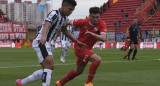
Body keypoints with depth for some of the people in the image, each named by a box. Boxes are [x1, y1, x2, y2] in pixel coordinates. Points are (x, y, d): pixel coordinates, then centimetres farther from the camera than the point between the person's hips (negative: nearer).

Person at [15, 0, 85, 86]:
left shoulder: (65, 19, 12)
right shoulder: (54, 14, -16)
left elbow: (64, 31, 31)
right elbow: (46, 26, -35)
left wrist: (76, 42, 35)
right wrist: (43, 37, -55)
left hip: (46, 43, 10)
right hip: (40, 42, -10)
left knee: (46, 70, 14)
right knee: (49, 66, -24)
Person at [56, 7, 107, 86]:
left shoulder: (102, 24, -14)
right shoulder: (83, 22, -16)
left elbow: (104, 39, -28)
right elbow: (69, 22, 0)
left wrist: (92, 34, -41)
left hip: (87, 49, 6)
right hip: (79, 47, -5)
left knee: (79, 71, 21)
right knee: (97, 59, -26)